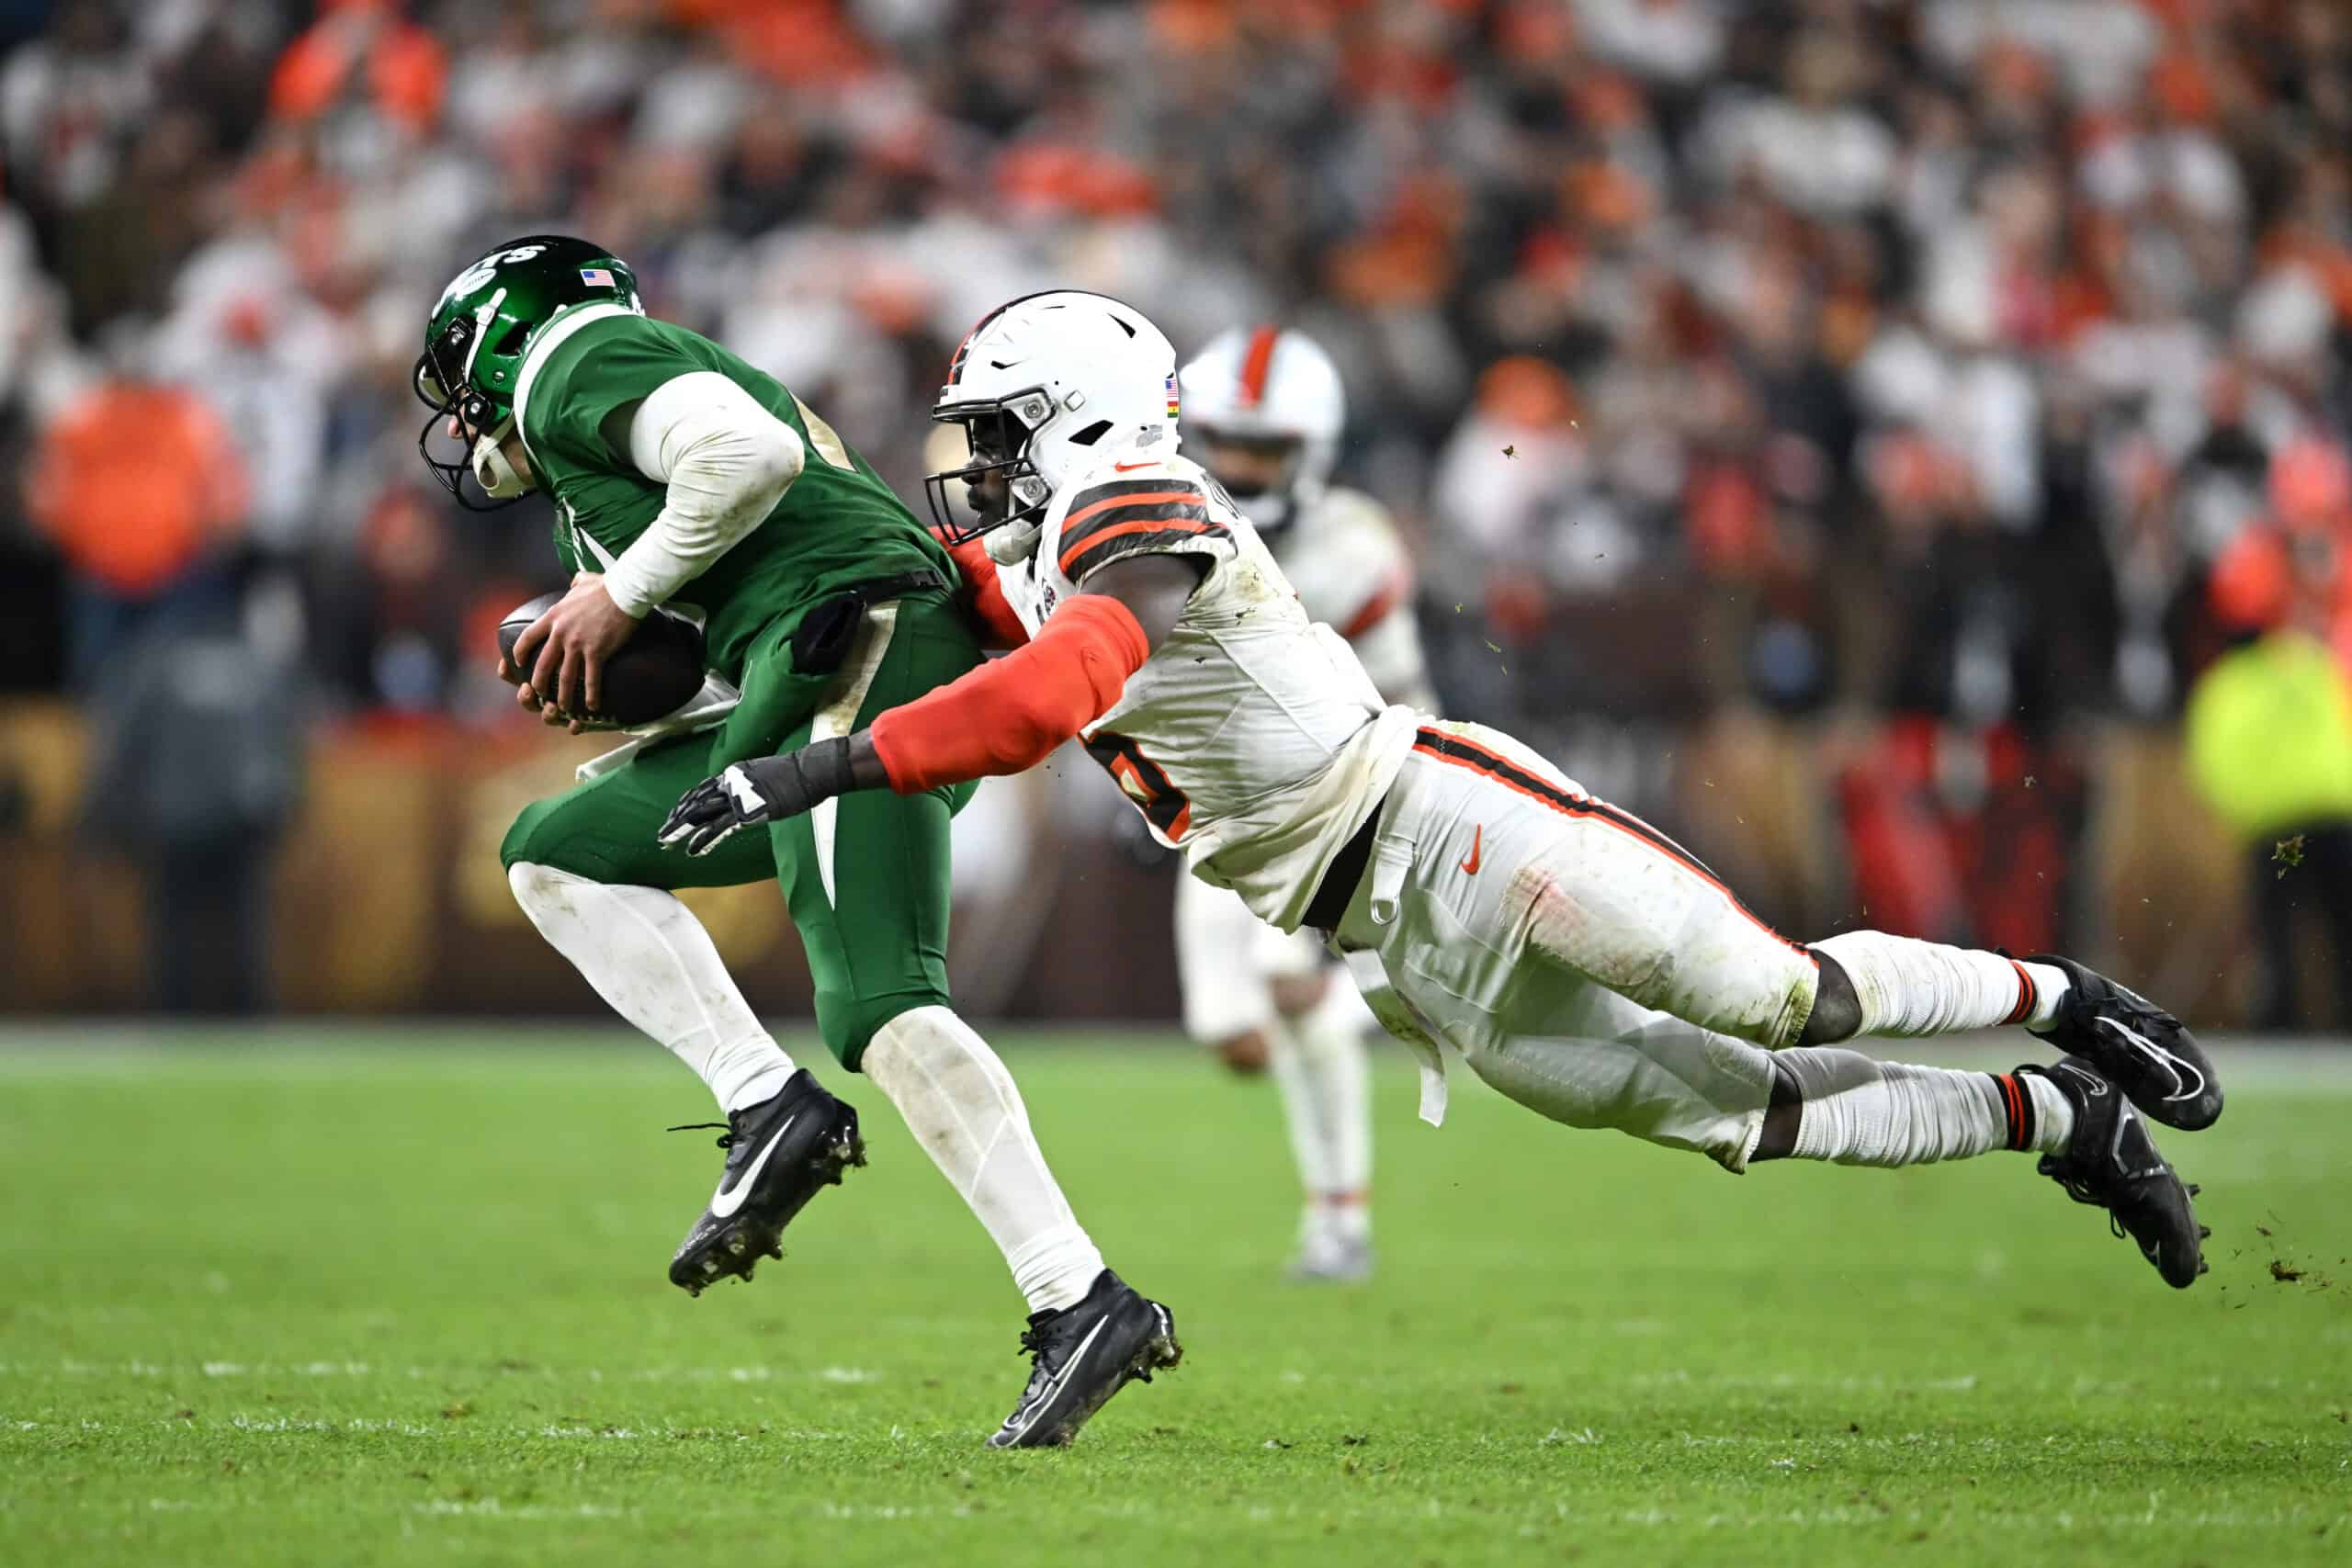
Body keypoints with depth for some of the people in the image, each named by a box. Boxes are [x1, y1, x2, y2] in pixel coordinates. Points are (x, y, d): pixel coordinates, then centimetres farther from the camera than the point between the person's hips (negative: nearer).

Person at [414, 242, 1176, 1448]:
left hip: (858, 651, -10)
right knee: (556, 852, 17)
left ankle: (1081, 1303, -26)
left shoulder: (574, 362, 5)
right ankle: (769, 1109, 0)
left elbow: (753, 450, -15)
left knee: (878, 1005, -20)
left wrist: (620, 594, -4)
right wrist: (597, 674, 15)